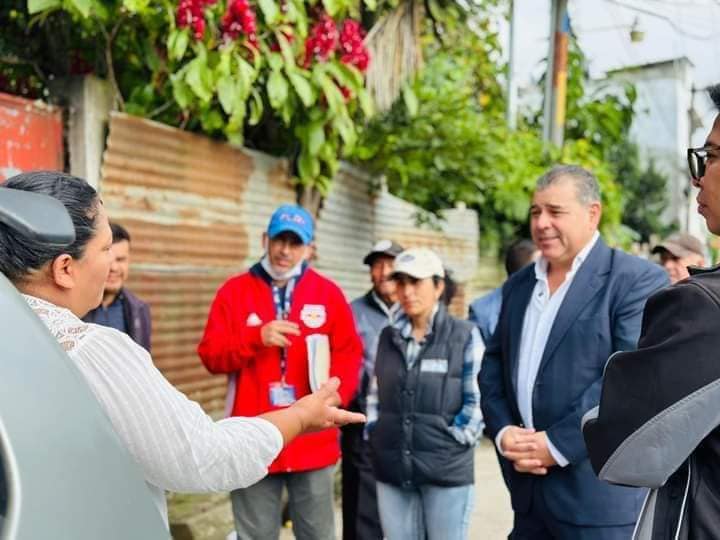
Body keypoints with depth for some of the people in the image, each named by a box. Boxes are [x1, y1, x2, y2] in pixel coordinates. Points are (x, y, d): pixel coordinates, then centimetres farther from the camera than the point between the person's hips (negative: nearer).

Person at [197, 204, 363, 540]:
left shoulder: (328, 293, 5)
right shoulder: (235, 291, 3)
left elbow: (349, 354, 4)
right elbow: (211, 355, -2)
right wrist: (257, 337, -17)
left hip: (313, 441, 1)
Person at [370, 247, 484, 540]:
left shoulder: (465, 336, -3)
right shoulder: (388, 337, 11)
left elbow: (477, 401, -6)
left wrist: (453, 440, -10)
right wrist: (374, 433, 5)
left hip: (447, 468, -4)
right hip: (392, 467, 4)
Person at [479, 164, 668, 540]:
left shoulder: (638, 280, -8)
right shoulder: (518, 285, 14)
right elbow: (493, 364, 13)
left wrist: (557, 445, -18)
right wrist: (502, 431, -4)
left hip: (601, 492, -6)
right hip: (529, 487, 6)